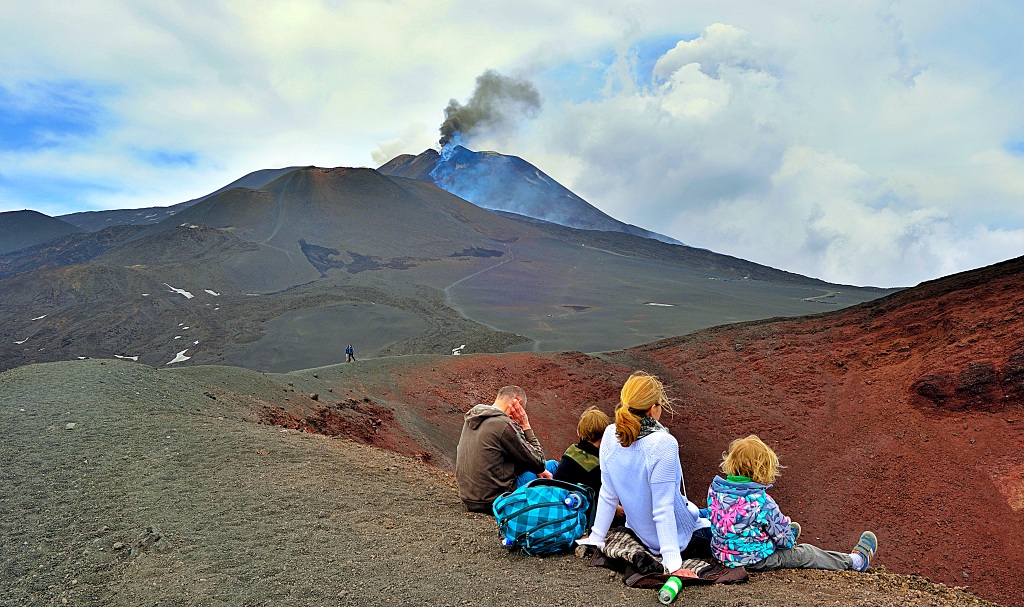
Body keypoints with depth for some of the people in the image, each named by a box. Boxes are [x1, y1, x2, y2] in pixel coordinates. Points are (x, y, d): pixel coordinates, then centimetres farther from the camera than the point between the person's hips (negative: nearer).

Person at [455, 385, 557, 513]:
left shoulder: (471, 418, 7)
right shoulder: (504, 424, -20)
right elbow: (539, 462, -10)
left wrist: (537, 469, 8)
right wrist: (526, 426, -5)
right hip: (495, 500, -8)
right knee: (552, 465, 8)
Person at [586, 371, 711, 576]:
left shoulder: (610, 435, -12)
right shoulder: (663, 444, -31)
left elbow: (607, 495, -4)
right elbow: (663, 510, -29)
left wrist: (596, 539, 6)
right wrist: (673, 564, -25)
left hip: (638, 529, 7)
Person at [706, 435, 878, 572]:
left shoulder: (715, 488, -11)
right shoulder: (761, 502, -29)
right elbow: (784, 539, -18)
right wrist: (789, 538, 8)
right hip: (755, 560, -7)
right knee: (805, 553, 13)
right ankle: (855, 561, 32)